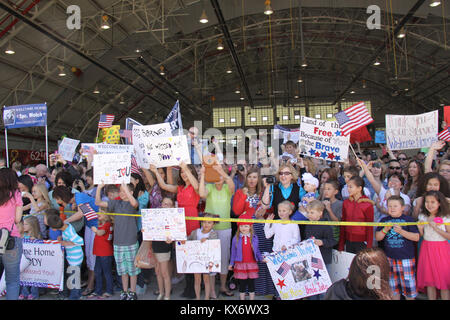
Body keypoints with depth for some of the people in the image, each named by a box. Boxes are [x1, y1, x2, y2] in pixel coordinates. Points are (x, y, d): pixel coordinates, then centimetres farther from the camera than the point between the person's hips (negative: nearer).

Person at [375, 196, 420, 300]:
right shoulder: (384, 220, 5)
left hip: (406, 257, -3)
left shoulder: (408, 220, -4)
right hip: (389, 257, 3)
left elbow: (416, 237, -9)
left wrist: (401, 231, -20)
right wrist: (385, 229, -13)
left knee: (408, 283, 2)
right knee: (392, 285, 12)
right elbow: (377, 237, 4)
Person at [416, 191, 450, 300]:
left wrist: (435, 227, -19)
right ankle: (431, 298, 17)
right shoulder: (423, 216, 4)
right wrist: (420, 228, -12)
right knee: (429, 279, 7)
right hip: (427, 249, 3)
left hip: (441, 249, -3)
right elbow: (421, 235, 8)